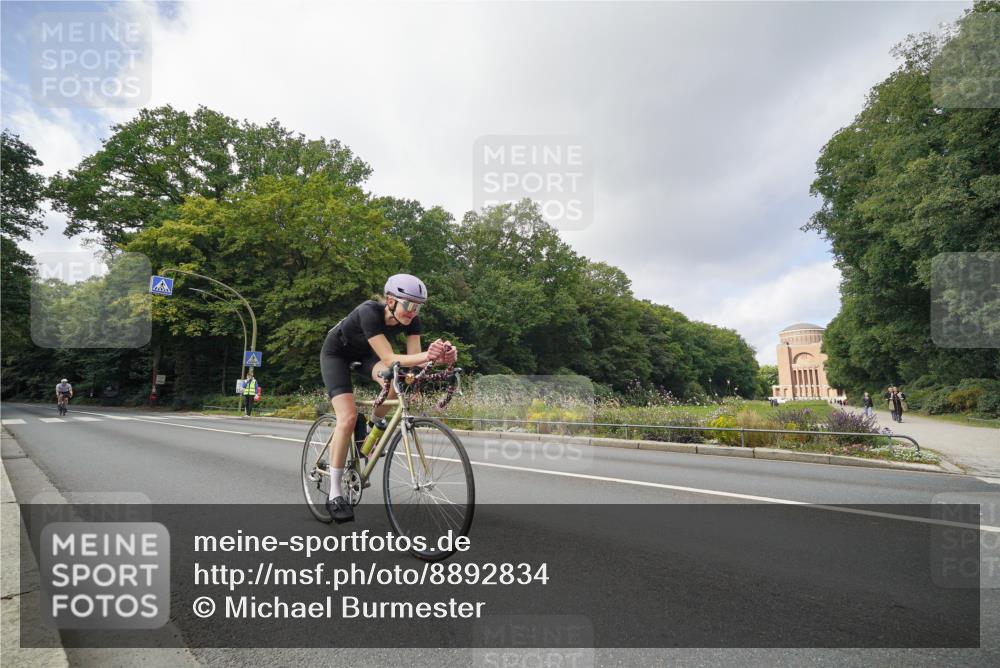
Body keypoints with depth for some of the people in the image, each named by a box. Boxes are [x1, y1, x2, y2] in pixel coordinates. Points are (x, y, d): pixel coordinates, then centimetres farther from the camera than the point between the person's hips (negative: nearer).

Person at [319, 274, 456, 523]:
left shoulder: (411, 320, -22)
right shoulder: (369, 312, -38)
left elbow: (414, 356, -27)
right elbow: (389, 359, -43)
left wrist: (437, 357, -48)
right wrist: (426, 355, -58)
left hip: (364, 353, 5)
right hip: (336, 353, -5)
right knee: (348, 417, -20)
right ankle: (335, 494, -9)